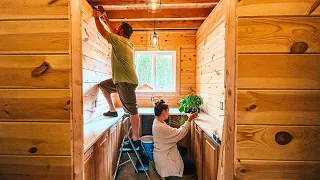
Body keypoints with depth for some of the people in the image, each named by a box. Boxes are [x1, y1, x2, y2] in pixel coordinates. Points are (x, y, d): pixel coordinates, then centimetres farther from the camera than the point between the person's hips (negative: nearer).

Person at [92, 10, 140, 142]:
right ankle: (112, 110, 27)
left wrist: (96, 17, 14)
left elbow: (102, 31, -2)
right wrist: (106, 20, 37)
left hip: (126, 82, -9)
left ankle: (136, 138, 4)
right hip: (120, 80, 9)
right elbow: (114, 32, 31)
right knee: (102, 85, 25)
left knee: (132, 111, -4)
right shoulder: (127, 41, 17)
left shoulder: (119, 40, -9)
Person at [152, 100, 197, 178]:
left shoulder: (157, 121, -2)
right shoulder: (161, 127, -33)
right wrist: (189, 120, -23)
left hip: (163, 152, 10)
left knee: (184, 150, 27)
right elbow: (179, 134, -27)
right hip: (164, 159, -10)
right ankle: (167, 172, 7)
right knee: (192, 167, 1)